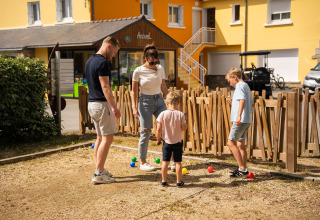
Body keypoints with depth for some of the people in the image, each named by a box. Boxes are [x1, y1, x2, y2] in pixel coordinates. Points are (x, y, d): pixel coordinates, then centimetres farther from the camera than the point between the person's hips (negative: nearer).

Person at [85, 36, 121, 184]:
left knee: (100, 137, 16)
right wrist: (114, 108, -19)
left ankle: (99, 170, 22)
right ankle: (98, 174, -4)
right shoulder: (103, 62, -16)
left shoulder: (90, 61, 14)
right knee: (107, 138, -5)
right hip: (102, 104, -10)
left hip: (92, 103, 10)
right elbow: (105, 87, -20)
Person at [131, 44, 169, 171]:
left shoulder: (160, 69, 3)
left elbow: (164, 88, 13)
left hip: (159, 101, 4)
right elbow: (134, 91, -1)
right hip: (145, 102, -3)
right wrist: (134, 107, -10)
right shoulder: (138, 71, -7)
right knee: (145, 132, -3)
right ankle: (143, 163, 11)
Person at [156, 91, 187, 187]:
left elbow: (159, 129, -8)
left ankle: (164, 181, 18)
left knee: (165, 162, 9)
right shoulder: (180, 115, -12)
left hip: (167, 141, 1)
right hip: (178, 141, 0)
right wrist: (184, 122, 8)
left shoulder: (163, 114, -10)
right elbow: (184, 128, -9)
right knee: (178, 162, 8)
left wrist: (158, 139, 5)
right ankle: (179, 182, 14)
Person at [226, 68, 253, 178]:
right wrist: (234, 103, 29)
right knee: (240, 144, 15)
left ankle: (242, 169, -11)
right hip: (247, 120, 10)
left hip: (241, 120, -10)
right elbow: (250, 103, 26)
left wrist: (239, 116, -34)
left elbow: (243, 100, -25)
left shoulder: (240, 85, -8)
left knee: (231, 143, -9)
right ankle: (243, 169, 21)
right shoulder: (246, 86, 22)